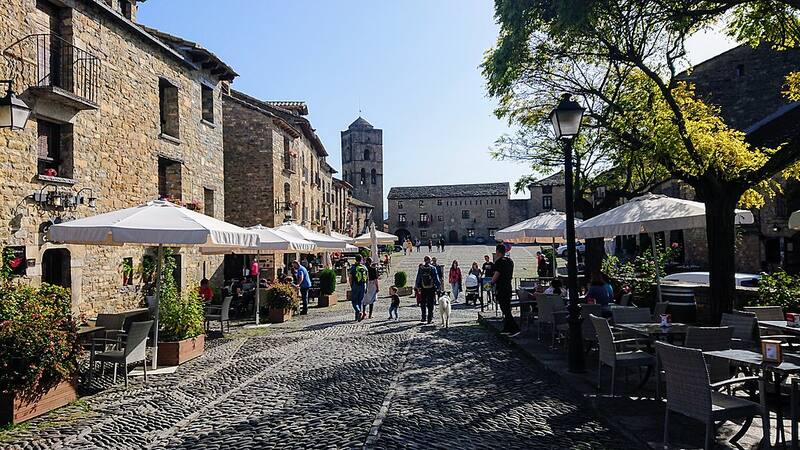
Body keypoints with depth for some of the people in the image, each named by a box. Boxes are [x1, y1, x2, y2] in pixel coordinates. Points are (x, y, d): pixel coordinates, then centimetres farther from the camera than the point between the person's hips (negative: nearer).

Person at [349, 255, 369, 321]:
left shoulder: (353, 267, -5)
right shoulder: (364, 267, 5)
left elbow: (350, 278, -6)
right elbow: (367, 278, 7)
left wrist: (351, 287, 4)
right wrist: (366, 287, 14)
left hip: (355, 286, -3)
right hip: (363, 286, 3)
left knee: (354, 301, 3)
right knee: (360, 301, 11)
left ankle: (359, 312, -21)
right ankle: (357, 316, 15)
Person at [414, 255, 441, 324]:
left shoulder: (420, 268, -1)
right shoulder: (433, 268, -7)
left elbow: (418, 279, 5)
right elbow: (436, 279, -5)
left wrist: (417, 287, 14)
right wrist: (438, 287, 3)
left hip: (423, 289, 1)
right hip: (431, 289, -1)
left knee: (423, 304, 14)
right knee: (430, 304, 6)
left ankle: (424, 317, 14)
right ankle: (430, 319, 6)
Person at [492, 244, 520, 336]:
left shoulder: (499, 261, -15)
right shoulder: (510, 261, 12)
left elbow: (496, 276, -18)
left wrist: (492, 282, 0)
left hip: (501, 289, -9)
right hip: (509, 287, 9)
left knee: (505, 310, -8)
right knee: (507, 308, 15)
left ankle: (515, 329, -14)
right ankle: (507, 329, 21)